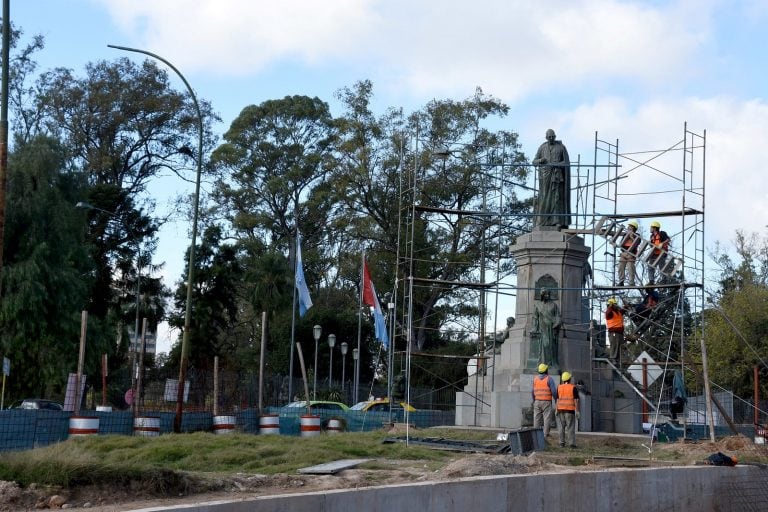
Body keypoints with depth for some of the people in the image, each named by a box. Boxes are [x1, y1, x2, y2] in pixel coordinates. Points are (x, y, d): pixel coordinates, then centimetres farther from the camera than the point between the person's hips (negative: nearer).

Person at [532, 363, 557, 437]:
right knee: (547, 419, -3)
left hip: (537, 402, 4)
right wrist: (556, 400, 2)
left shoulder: (535, 378, 6)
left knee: (537, 419, 5)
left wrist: (534, 401, 17)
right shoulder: (549, 379, -7)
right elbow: (554, 391, -12)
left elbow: (532, 391, 6)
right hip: (546, 402, -4)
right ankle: (545, 435, -9)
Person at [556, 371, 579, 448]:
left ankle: (562, 443, 6)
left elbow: (557, 399, 2)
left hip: (561, 410, 3)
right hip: (570, 410, -3)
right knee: (570, 427, -1)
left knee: (561, 427, 8)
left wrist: (556, 410, 6)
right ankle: (571, 443, -4)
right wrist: (577, 411, -7)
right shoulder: (573, 388, -7)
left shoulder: (559, 387, 2)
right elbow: (576, 400, -9)